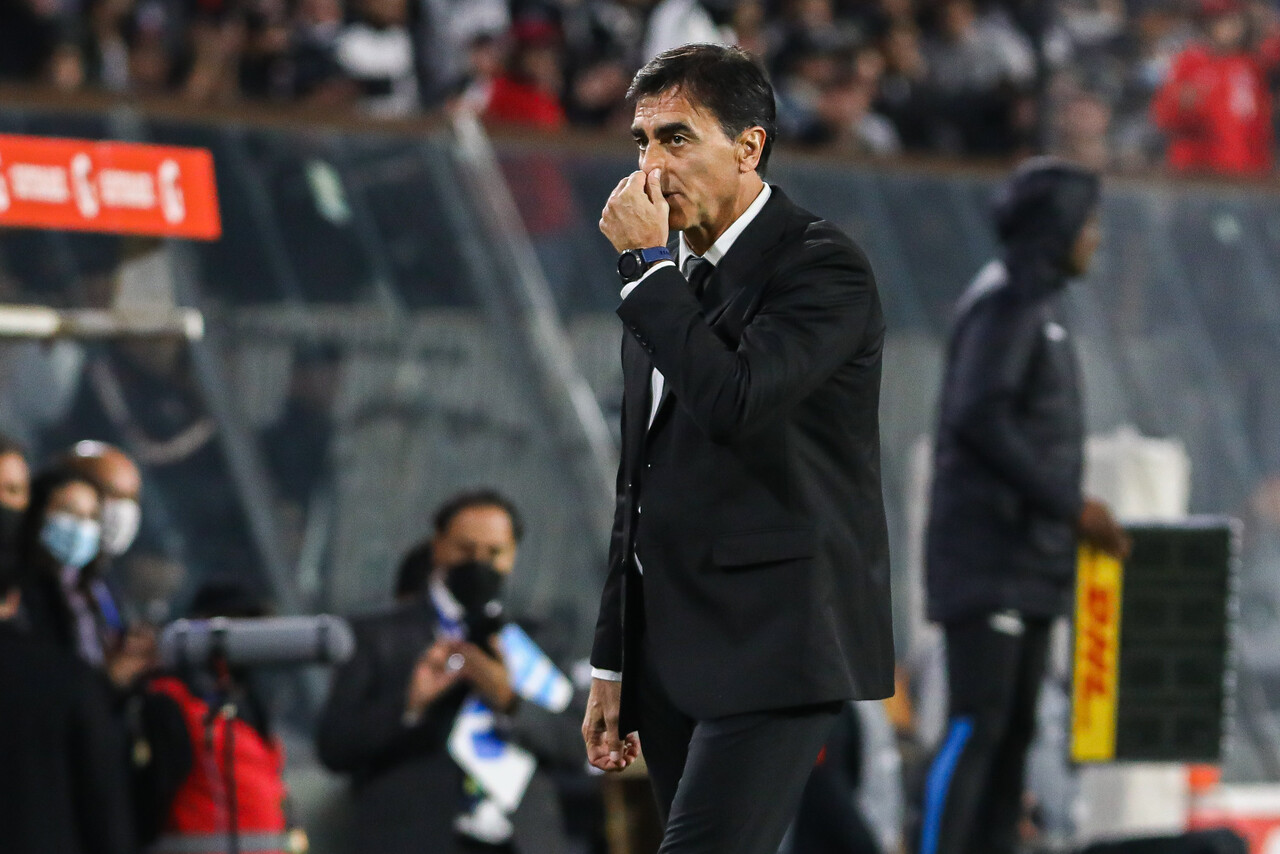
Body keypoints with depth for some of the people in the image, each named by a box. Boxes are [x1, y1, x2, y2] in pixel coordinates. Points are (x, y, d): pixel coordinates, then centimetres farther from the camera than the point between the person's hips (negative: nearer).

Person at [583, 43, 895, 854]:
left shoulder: (821, 264, -6)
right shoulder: (670, 282, 18)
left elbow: (737, 401, -24)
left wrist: (649, 263, -14)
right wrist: (612, 667, 21)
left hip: (771, 647, -8)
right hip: (671, 655, 8)